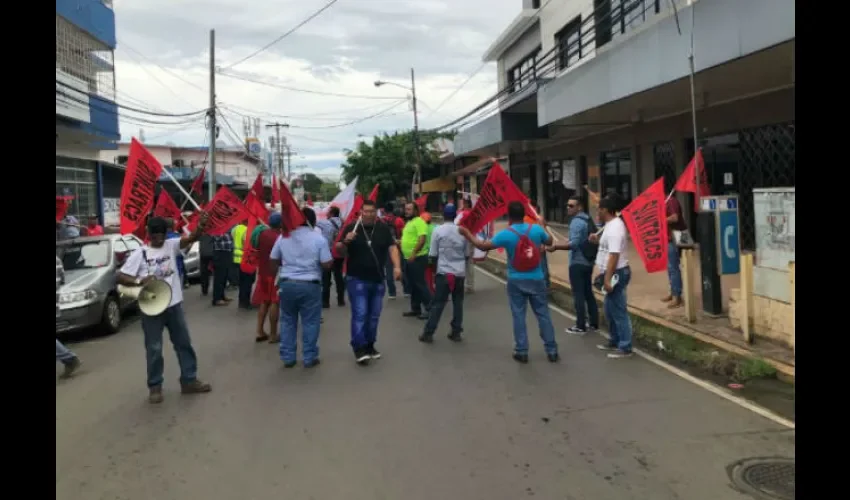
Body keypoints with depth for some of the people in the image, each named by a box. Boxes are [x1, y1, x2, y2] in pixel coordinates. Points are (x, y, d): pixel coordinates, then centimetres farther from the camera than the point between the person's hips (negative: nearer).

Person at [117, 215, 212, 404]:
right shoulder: (139, 253, -5)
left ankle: (189, 381, 24)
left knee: (184, 343, 11)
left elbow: (191, 238, -16)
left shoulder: (171, 245, 1)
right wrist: (139, 281, -26)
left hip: (174, 305, 3)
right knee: (154, 349, 6)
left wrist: (201, 226, -37)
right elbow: (121, 277, -7)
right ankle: (155, 387, 20)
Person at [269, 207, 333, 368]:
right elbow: (327, 264, -9)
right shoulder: (319, 238, -7)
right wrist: (331, 257, 12)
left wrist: (276, 278, 25)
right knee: (310, 322, 6)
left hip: (287, 283, 3)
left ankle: (288, 357, 18)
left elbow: (274, 261, 11)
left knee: (287, 321, 14)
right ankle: (309, 358, 11)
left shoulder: (283, 237, 4)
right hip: (310, 285, -3)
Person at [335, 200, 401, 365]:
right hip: (357, 279, -3)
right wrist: (345, 242, -23)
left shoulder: (384, 229, 2)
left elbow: (392, 247, -1)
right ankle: (359, 348, -2)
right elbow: (340, 252, -1)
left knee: (374, 315, 12)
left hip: (378, 280, 4)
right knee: (359, 314, -8)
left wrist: (397, 266, -16)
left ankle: (369, 345, 25)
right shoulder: (351, 228, -4)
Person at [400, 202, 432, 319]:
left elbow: (422, 239, -23)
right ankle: (415, 308, 21)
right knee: (413, 284, 14)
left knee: (420, 284, -8)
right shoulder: (409, 222, 17)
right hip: (409, 258, 10)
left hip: (417, 258, -10)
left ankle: (429, 309, -3)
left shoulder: (419, 222, -13)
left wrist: (414, 253, -27)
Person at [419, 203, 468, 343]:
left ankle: (428, 333, 3)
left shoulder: (438, 230, -7)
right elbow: (466, 254, 9)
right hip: (460, 273, 3)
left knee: (437, 304, 0)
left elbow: (433, 255, -3)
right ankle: (456, 332, 12)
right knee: (458, 303, 10)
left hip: (443, 272, -2)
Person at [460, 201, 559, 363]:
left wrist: (467, 233, 6)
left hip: (516, 281, -2)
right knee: (543, 314, 8)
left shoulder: (506, 234, -12)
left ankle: (522, 352, 12)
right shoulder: (536, 229, -5)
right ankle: (552, 351, 14)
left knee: (519, 316, 8)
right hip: (536, 279, 2)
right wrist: (542, 226, 31)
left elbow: (483, 246, -7)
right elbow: (550, 241, 14)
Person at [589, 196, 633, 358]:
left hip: (616, 274, -11)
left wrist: (607, 279, -27)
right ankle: (615, 341, 31)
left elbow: (614, 255, -26)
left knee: (618, 311, -4)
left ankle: (625, 347, 3)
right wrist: (598, 239, 8)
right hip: (612, 273, 11)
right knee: (610, 309, 20)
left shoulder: (614, 228, -21)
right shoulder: (613, 224, 12)